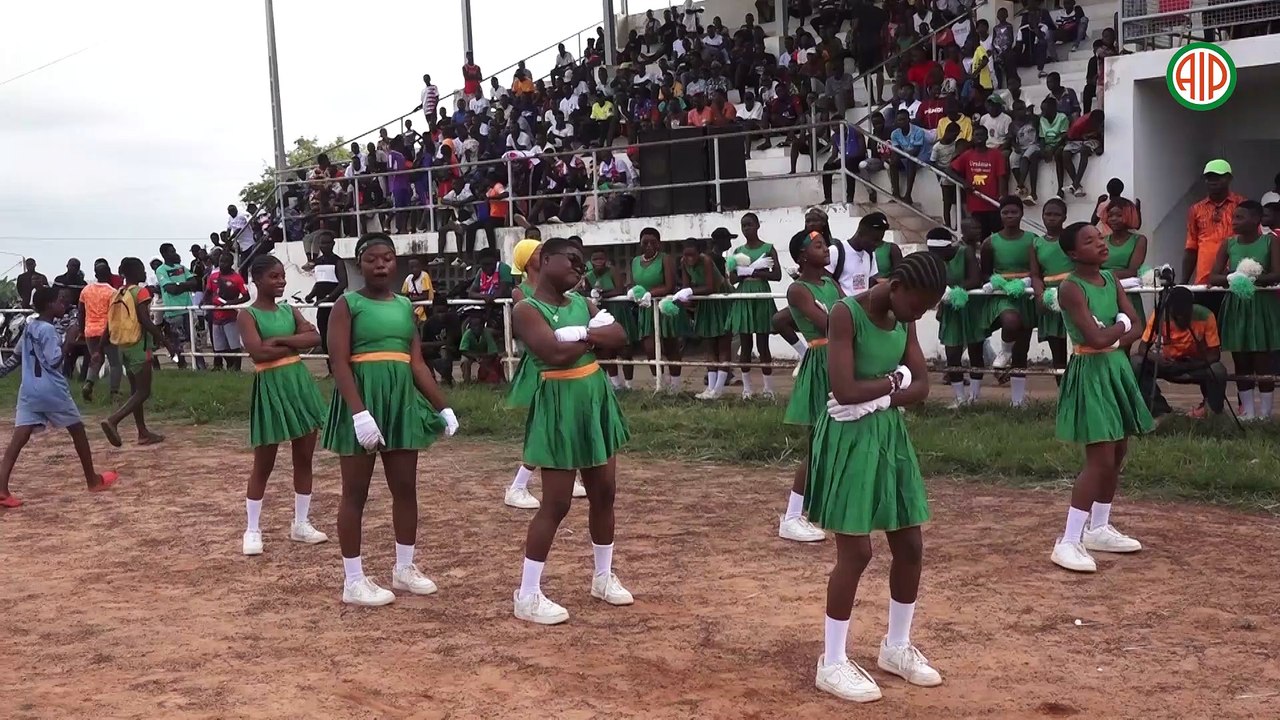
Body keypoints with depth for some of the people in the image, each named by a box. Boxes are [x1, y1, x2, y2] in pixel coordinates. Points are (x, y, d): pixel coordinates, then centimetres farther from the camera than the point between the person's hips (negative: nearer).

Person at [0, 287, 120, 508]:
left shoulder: (28, 326, 11)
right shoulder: (48, 330, -15)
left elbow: (19, 353, 22)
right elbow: (55, 361, -18)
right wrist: (68, 342, -10)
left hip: (28, 390, 7)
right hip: (52, 390, -7)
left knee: (19, 438, -4)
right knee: (77, 430, 11)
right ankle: (93, 480, 22)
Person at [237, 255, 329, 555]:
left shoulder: (290, 310, 10)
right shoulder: (248, 315, -7)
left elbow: (315, 338, -5)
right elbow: (258, 352, -22)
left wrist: (280, 340, -15)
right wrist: (293, 345, -10)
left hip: (300, 383, 6)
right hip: (271, 387, -6)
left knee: (304, 458, 9)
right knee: (264, 463, 2)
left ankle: (301, 524, 21)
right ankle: (252, 529, 14)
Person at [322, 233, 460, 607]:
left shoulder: (405, 305, 11)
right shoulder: (348, 304, -6)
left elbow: (417, 363, 11)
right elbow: (340, 364, -14)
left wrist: (443, 407, 6)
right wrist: (359, 412, -25)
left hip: (402, 400, 6)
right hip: (362, 399, -6)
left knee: (406, 488, 12)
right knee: (356, 492, 3)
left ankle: (404, 568, 27)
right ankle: (354, 581, 11)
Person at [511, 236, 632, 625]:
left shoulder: (581, 302, 11)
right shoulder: (526, 310, -13)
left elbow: (619, 337, 1)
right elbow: (557, 353, -26)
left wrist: (582, 333, -16)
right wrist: (594, 337, -8)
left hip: (596, 399, 8)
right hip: (560, 405, -8)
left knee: (604, 493, 14)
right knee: (557, 503, -6)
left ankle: (604, 577, 30)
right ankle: (527, 595, 3)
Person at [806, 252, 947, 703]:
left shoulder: (904, 321, 5)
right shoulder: (846, 314, -18)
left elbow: (921, 387, 1)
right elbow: (844, 391, -26)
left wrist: (879, 399, -15)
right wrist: (893, 380, -11)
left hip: (890, 436, 8)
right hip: (850, 440, -7)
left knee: (910, 546, 11)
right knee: (856, 552, -4)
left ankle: (896, 647, 30)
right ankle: (832, 664, 9)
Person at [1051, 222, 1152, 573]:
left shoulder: (1111, 280, 8)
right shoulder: (1071, 288, -17)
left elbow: (1137, 330, 4)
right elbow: (1096, 338, -25)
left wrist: (1112, 336, -14)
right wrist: (1120, 324, -6)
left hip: (1117, 368, 8)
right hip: (1091, 373, -8)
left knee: (1117, 454, 14)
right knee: (1100, 459, -11)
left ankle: (1099, 529, 28)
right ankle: (1068, 542, -7)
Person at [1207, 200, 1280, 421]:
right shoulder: (1228, 244, 4)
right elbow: (1213, 277, -1)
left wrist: (1252, 279, -24)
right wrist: (1233, 278, -19)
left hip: (1262, 306, -3)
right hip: (1236, 306, 3)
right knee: (1241, 363, 6)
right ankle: (1247, 411, 14)